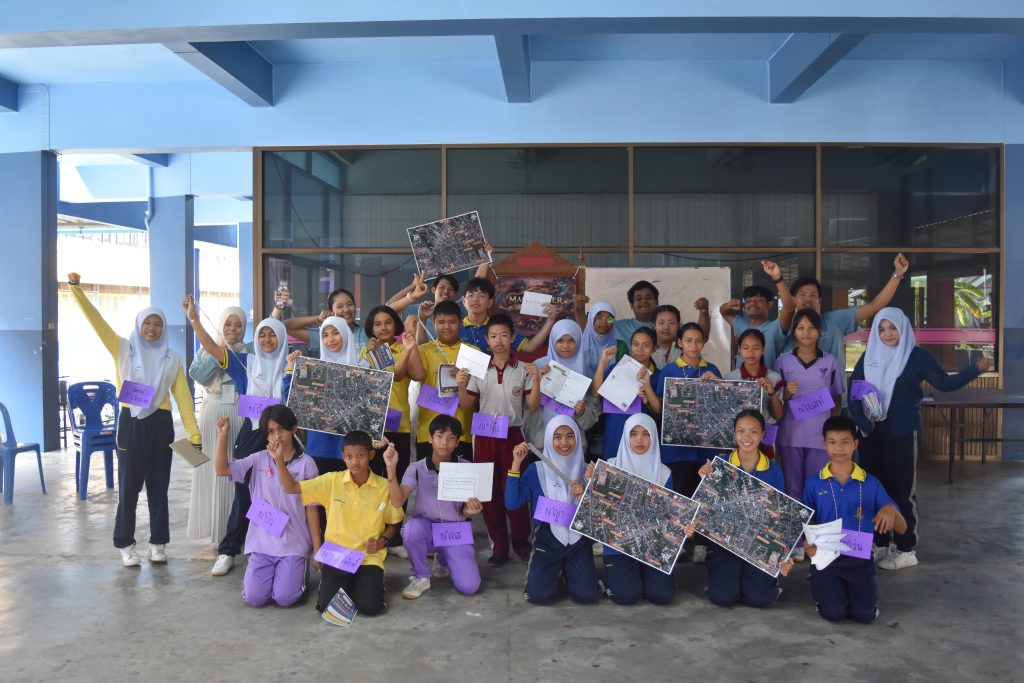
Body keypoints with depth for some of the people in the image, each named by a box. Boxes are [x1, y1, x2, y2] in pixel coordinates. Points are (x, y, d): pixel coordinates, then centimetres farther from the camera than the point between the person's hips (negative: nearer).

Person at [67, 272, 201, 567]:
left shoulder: (171, 359, 6)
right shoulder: (123, 349, 3)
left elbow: (183, 398, 3)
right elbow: (96, 320, -6)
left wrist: (194, 434, -1)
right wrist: (76, 288, -17)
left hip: (161, 424, 1)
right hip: (131, 423, -1)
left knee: (158, 486, 8)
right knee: (129, 487, 4)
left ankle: (158, 543, 19)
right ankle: (125, 544, 16)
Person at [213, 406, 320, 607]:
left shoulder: (306, 463, -3)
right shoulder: (259, 460, 3)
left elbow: (311, 508, 0)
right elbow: (221, 469, -6)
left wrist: (317, 549, 0)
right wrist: (223, 434, -15)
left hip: (293, 544, -2)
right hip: (262, 542, 2)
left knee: (284, 598, -14)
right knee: (253, 598, -10)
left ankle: (298, 570, 19)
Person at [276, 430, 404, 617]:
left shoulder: (384, 486, -5)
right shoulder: (332, 481, -4)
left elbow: (393, 524, 8)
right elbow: (291, 488, -5)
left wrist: (381, 542, -11)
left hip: (369, 557, -1)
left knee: (369, 606, -21)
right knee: (326, 605, -18)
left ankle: (369, 583, 13)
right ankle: (344, 584, 15)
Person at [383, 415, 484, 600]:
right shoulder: (417, 468, -9)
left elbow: (465, 510, 1)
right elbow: (397, 502, -23)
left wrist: (471, 510, -24)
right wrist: (391, 468, -34)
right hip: (427, 528, -1)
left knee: (469, 587, -17)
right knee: (412, 527, -37)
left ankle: (443, 561, 20)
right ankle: (421, 577, -8)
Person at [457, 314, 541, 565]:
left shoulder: (523, 369, 0)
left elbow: (533, 407, -1)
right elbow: (467, 407, 7)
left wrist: (536, 380, -13)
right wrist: (461, 387, -10)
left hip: (512, 435, -2)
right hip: (485, 436, 2)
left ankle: (522, 544, 17)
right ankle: (499, 546, 16)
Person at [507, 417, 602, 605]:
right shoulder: (536, 470, -4)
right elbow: (512, 504, -14)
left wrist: (584, 496, -19)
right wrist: (516, 463, -17)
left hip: (579, 540, 1)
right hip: (547, 539, -1)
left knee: (588, 594, -14)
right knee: (539, 595, -16)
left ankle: (568, 569, 19)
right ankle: (546, 567, 18)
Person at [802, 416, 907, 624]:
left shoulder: (871, 483, 1)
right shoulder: (813, 483, -1)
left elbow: (901, 529, 3)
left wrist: (891, 509, -20)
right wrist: (807, 545, -20)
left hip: (859, 558, 1)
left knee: (864, 614, -16)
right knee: (833, 612, -19)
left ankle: (852, 589, 18)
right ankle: (822, 586, 16)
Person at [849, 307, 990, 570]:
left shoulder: (917, 356, -1)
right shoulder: (868, 357, 7)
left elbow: (944, 383, -7)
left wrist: (976, 369, -20)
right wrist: (861, 421, -8)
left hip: (902, 433, -4)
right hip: (871, 433, 4)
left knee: (902, 490, -1)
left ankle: (906, 550, 9)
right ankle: (880, 544, 21)